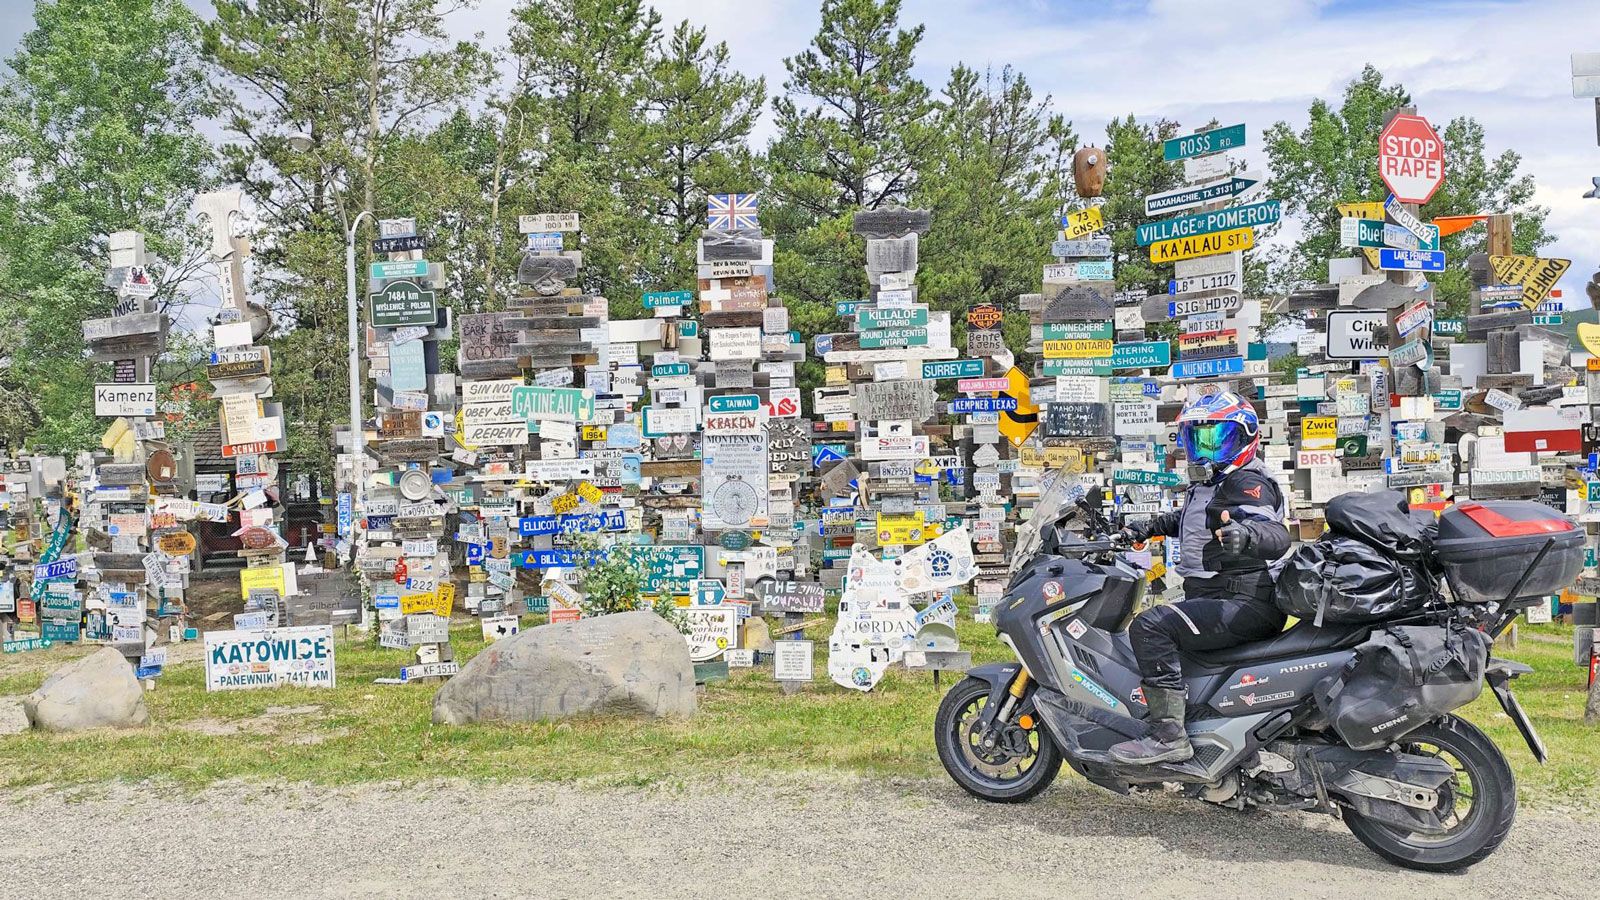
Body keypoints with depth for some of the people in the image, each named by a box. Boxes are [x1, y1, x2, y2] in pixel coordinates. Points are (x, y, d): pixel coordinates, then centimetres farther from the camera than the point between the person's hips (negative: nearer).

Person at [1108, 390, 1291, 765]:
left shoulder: (1247, 483, -12)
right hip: (1218, 598, 11)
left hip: (1244, 603, -11)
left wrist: (1246, 533, -51)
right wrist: (1147, 529, 30)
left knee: (1150, 627, -27)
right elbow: (1186, 517, 40)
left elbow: (1278, 535, -30)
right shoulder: (1213, 484, 19)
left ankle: (1168, 734, -30)